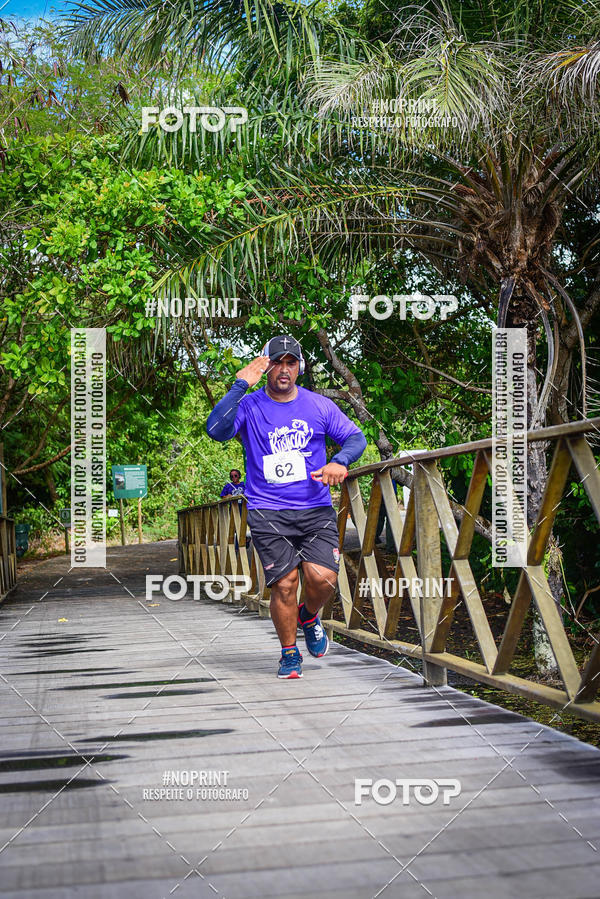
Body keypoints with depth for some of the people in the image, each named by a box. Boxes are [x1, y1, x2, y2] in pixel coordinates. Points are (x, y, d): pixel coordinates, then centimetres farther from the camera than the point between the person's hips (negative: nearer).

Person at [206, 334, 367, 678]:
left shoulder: (318, 405, 7)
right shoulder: (249, 406, 0)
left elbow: (356, 437, 10)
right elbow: (216, 430, -17)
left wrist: (339, 462, -10)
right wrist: (240, 386, -18)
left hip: (316, 509, 2)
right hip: (267, 511, -2)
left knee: (323, 578, -14)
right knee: (285, 583, -8)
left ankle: (309, 617, 22)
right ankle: (290, 653, 15)